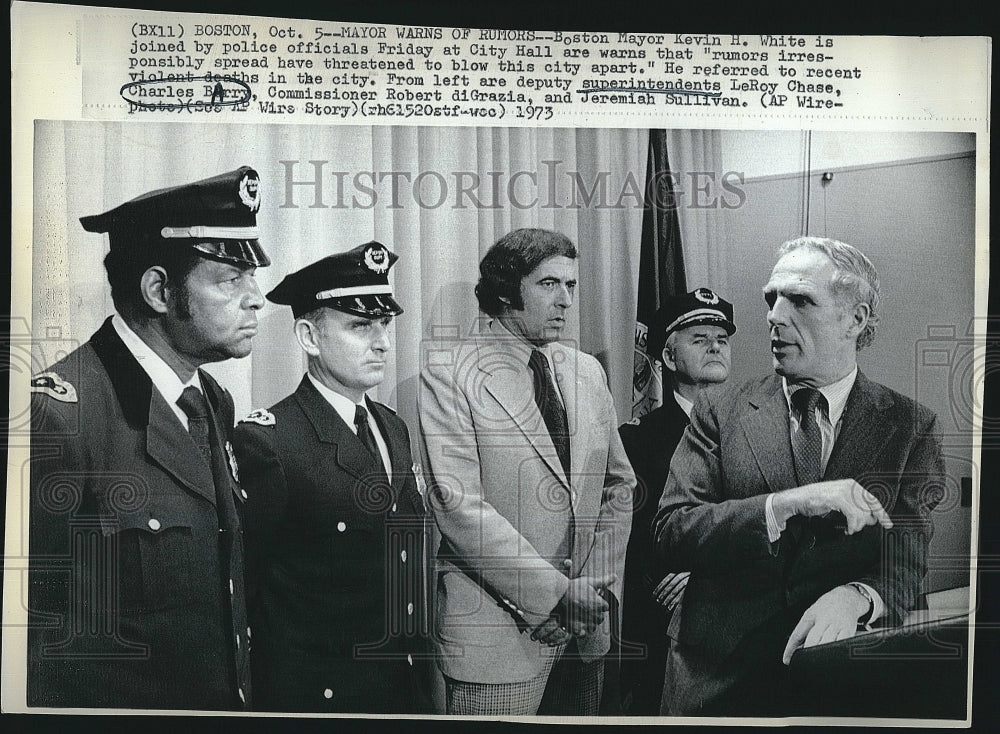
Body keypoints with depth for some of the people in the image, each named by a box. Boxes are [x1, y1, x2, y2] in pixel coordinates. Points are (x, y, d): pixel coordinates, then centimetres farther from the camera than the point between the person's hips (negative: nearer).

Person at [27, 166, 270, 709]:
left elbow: (225, 594, 8)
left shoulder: (214, 403, 4)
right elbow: (33, 634, -22)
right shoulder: (59, 410, -22)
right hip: (109, 705, -7)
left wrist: (242, 699, 5)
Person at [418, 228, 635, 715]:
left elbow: (618, 483, 13)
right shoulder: (448, 374, -8)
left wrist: (599, 584, -1)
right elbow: (457, 503, -16)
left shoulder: (587, 372, 10)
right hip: (496, 629, -5)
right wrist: (553, 591, -16)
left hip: (585, 625, 6)